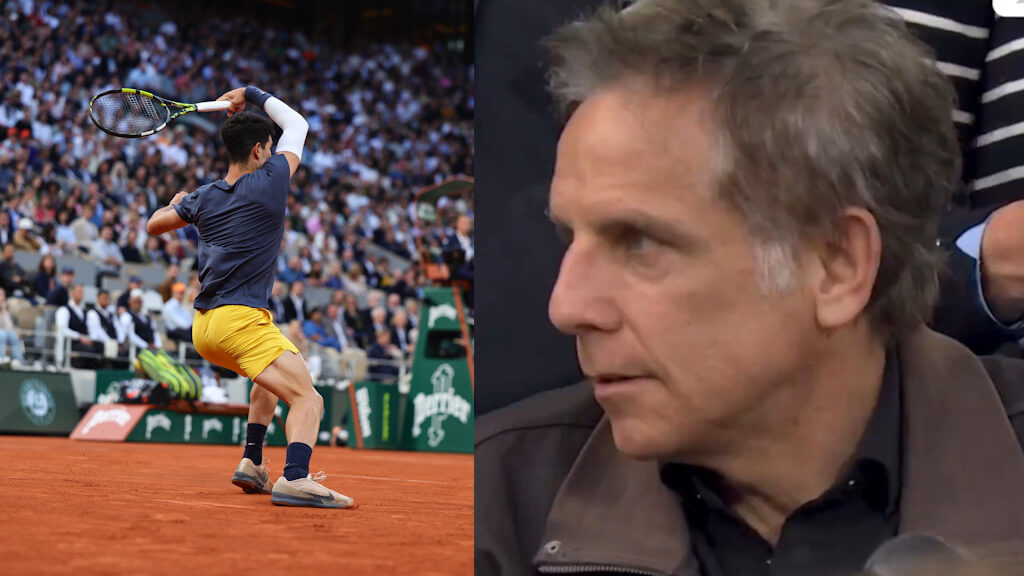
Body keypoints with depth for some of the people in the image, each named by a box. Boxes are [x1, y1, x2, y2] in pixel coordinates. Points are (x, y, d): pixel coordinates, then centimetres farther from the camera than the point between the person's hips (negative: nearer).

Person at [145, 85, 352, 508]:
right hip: (242, 320, -8)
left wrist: (176, 202, 44)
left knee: (271, 375, 33)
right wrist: (253, 95, 21)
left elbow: (154, 224, 26)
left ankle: (251, 464, 25)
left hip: (204, 326, 8)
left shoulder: (203, 197, 10)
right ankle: (296, 478, -40)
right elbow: (297, 124, 11)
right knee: (308, 399, -16)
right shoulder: (269, 182, -5)